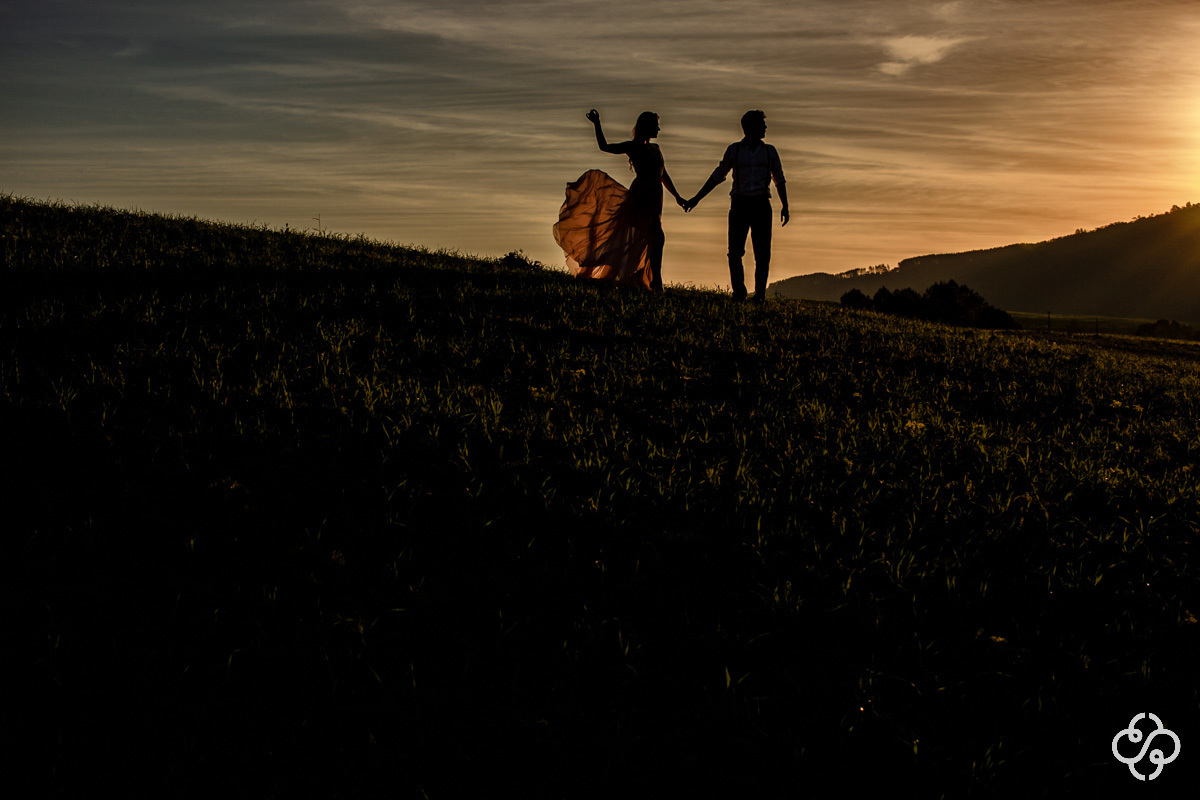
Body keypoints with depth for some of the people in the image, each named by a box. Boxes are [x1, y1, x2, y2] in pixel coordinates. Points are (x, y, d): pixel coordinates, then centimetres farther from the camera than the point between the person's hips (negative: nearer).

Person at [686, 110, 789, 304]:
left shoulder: (769, 151, 12)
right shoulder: (734, 150, 7)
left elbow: (779, 181, 17)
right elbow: (717, 177, 12)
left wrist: (785, 206, 6)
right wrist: (696, 199, 10)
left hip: (761, 205, 1)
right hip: (740, 204, -1)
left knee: (763, 254, -7)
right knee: (735, 252, -10)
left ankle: (759, 295, -2)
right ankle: (739, 294, -1)